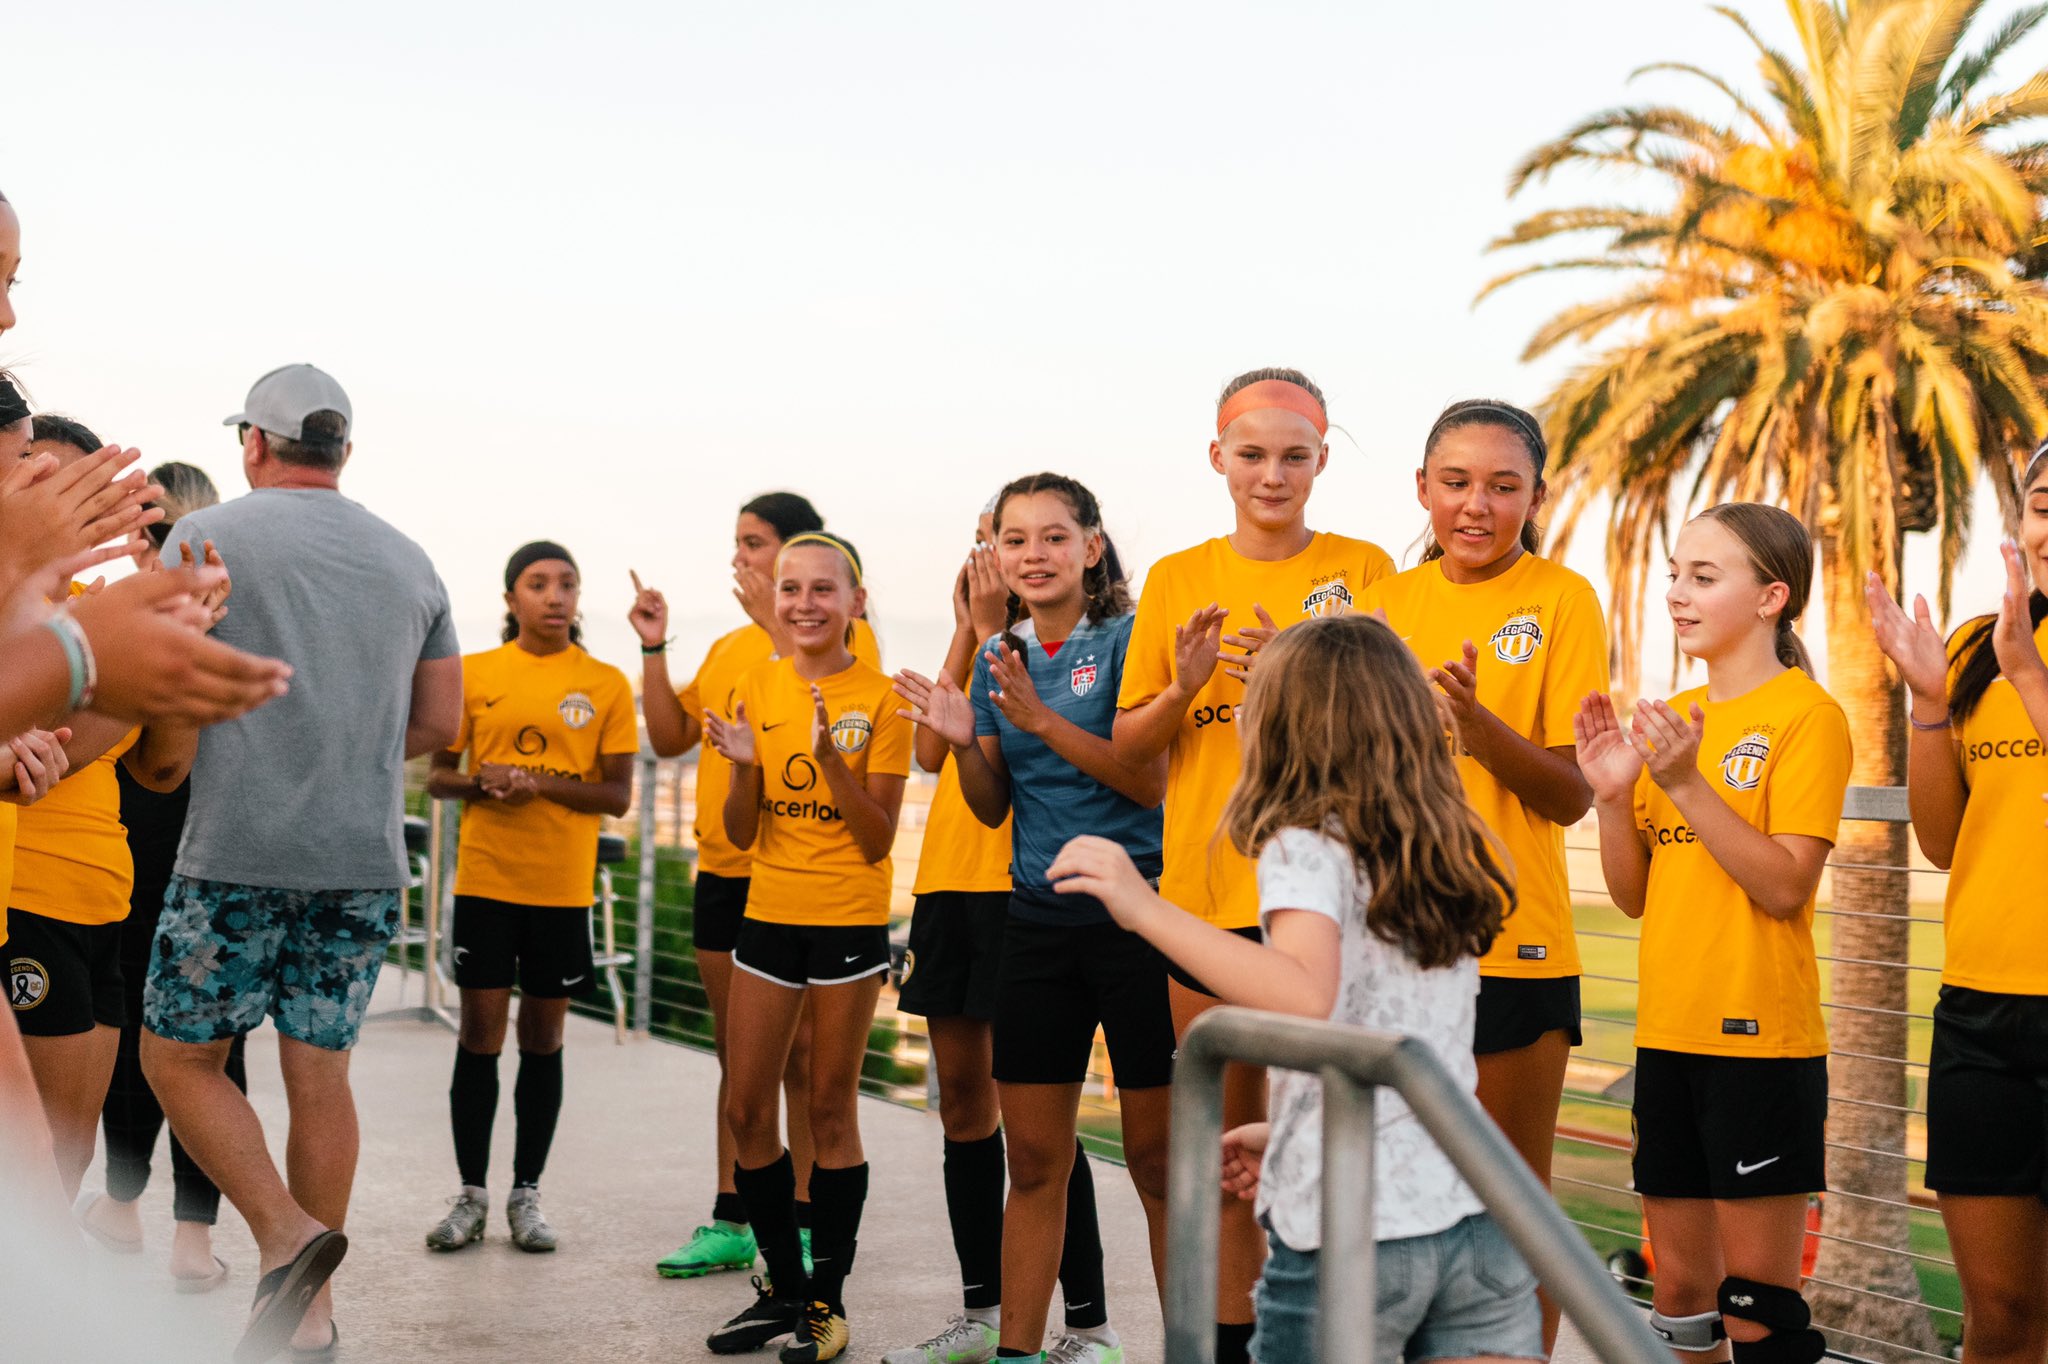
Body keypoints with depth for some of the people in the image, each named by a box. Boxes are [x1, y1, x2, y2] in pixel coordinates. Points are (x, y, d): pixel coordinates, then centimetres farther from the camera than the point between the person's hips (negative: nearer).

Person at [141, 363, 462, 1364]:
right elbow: (438, 725, 14)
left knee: (181, 1057, 8)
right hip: (365, 859, 5)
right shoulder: (409, 561, 12)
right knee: (320, 1075, 10)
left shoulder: (207, 536, -2)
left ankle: (285, 1234, -9)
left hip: (237, 851, -5)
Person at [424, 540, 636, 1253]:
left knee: (543, 1038, 7)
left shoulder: (606, 684, 2)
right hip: (484, 879, 0)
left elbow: (617, 794, -1)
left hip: (563, 886, 0)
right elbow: (437, 776, 9)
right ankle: (471, 1194, 13)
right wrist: (478, 782, -13)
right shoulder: (473, 673, 5)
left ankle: (527, 1194, 17)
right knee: (479, 1034, 2)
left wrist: (540, 785, -16)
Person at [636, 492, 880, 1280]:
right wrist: (654, 648, 7)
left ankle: (804, 1226, 6)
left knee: (801, 1058, -2)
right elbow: (670, 737, 16)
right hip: (723, 870, 7)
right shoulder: (729, 647, 16)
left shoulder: (844, 635, -3)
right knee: (738, 1057, 12)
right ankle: (730, 1224, 18)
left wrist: (775, 621, -18)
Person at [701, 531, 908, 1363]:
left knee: (831, 1110, 2)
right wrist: (743, 764, -13)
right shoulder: (757, 689, 5)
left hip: (849, 922, -4)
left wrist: (833, 760, -21)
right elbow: (742, 834, 6)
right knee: (746, 1108, 6)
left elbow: (878, 841, -9)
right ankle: (782, 1289, 21)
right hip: (768, 915, 5)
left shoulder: (879, 700, -6)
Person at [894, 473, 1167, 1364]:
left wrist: (1041, 719, -22)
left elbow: (1149, 781, -15)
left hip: (1137, 913, -5)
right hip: (1038, 921, 5)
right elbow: (992, 807, 12)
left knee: (1157, 1158, 1)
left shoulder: (1128, 638, -7)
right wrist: (961, 740, -7)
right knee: (1034, 1159, 9)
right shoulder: (998, 657, 10)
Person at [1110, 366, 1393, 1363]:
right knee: (1228, 1137, 12)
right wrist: (1184, 685, -11)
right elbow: (1129, 747, 8)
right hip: (1203, 888, 3)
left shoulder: (1363, 571, 0)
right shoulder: (1176, 580, 8)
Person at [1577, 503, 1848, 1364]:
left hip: (1761, 1037, -7)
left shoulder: (1806, 715, -8)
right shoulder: (1671, 719, 11)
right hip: (1668, 1034, 7)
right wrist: (1612, 793, -5)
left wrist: (1685, 784, -22)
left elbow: (1786, 887, -16)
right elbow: (1634, 896, 10)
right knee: (1680, 1287, 14)